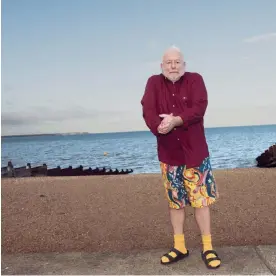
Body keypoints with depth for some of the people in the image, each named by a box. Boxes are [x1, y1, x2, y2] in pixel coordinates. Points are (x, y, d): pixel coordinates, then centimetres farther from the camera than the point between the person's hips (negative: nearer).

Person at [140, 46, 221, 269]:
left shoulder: (195, 79, 0)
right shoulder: (154, 83, 5)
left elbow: (199, 108, -15)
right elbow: (148, 110, -8)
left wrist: (175, 120, -27)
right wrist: (160, 126, -28)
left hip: (195, 151, -2)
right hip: (168, 154, 2)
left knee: (201, 200, 1)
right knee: (175, 201, 10)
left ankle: (208, 248, 13)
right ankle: (179, 247, 22)